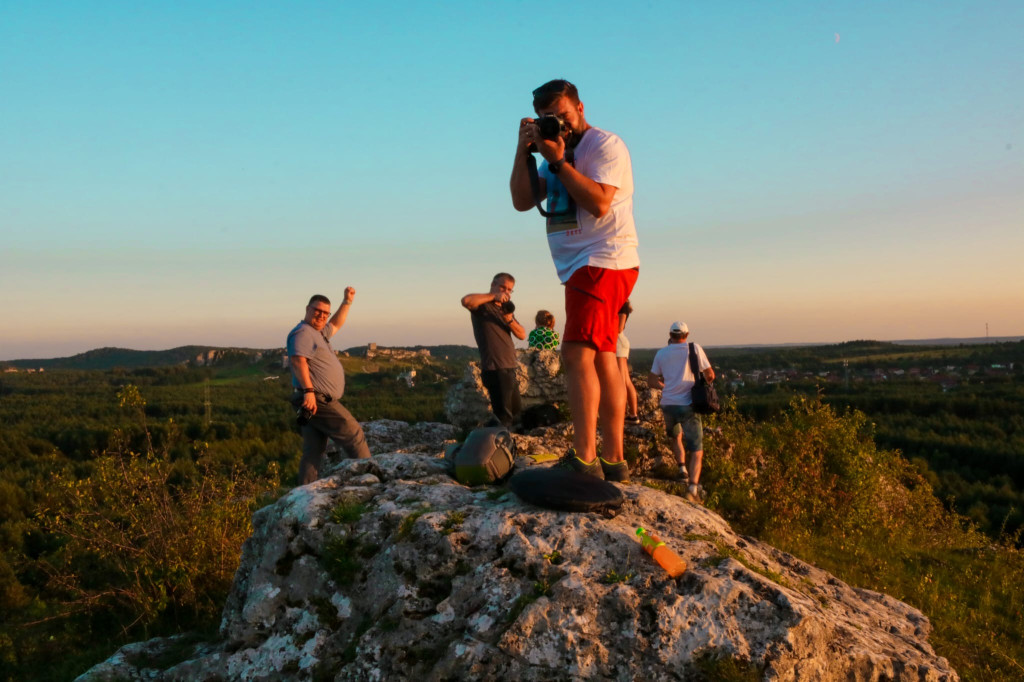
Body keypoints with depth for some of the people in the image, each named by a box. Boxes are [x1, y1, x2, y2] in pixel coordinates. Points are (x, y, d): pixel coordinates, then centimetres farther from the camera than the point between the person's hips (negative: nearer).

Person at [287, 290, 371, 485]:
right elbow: (298, 360, -25)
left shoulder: (318, 333, 20)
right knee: (354, 434, -3)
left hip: (316, 402, 10)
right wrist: (308, 390, -32)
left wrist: (347, 302, 28)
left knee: (313, 451, 8)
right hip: (317, 400, -10)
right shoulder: (303, 333, -11)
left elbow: (336, 324, 37)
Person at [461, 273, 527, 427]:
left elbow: (522, 335, 9)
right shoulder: (482, 305, -4)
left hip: (509, 368, 9)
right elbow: (466, 301, -29)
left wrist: (509, 320, -10)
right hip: (495, 369, -9)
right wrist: (493, 295, -23)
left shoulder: (505, 308, 20)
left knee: (516, 411, 20)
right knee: (503, 417, -12)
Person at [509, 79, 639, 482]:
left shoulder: (605, 145, -4)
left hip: (604, 262, -9)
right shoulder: (556, 152, 20)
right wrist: (524, 150, -1)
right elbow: (522, 201, 9)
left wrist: (559, 161, -14)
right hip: (582, 267, 9)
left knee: (577, 353, -20)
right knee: (602, 359, 7)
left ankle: (584, 459, -23)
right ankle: (613, 460, 11)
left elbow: (599, 203, -19)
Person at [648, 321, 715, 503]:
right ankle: (693, 485, -18)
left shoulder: (661, 353, 6)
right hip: (688, 405, -2)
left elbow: (651, 381, 9)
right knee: (696, 450, 1)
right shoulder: (694, 349, 0)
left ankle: (682, 467, 16)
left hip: (668, 404, 3)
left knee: (675, 436, 32)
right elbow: (710, 375, 4)